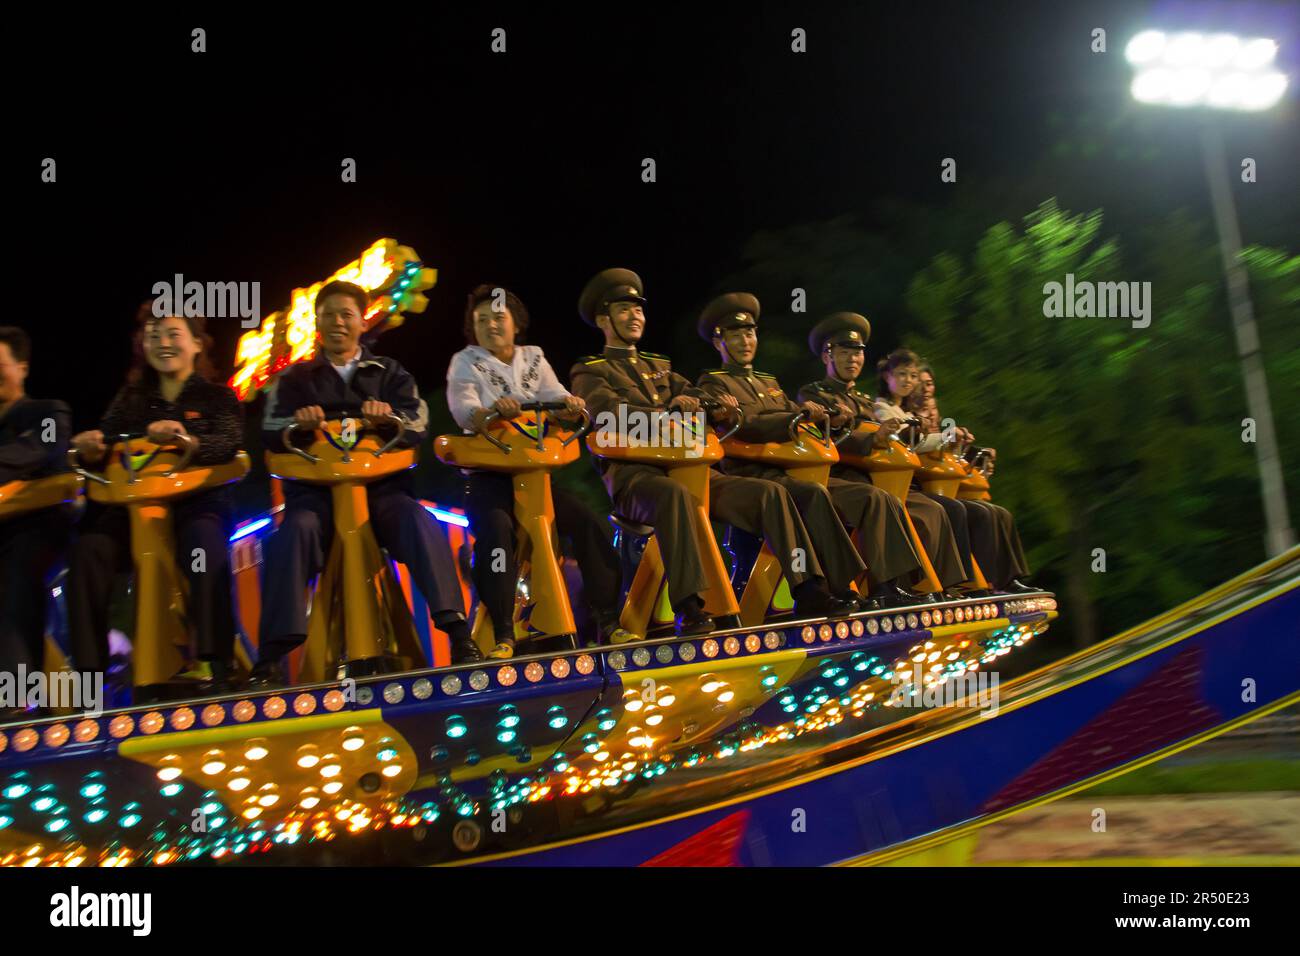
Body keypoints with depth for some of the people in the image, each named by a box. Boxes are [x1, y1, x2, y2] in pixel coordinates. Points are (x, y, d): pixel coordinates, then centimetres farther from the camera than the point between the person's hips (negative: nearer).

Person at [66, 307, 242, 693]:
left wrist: (184, 440, -32)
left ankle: (214, 662, -33)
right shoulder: (131, 398, 22)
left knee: (205, 543, -36)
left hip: (196, 501, -3)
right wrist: (89, 447, -15)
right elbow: (103, 444, 12)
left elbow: (228, 444, -10)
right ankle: (88, 668, -23)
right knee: (89, 550, -27)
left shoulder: (217, 397, 10)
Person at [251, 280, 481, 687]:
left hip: (380, 483, 0)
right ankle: (271, 656, -30)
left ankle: (457, 630, -29)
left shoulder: (389, 373, 17)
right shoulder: (295, 378, 18)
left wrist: (389, 417, -23)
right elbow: (271, 432, 3)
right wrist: (298, 424, -21)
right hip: (316, 487, 0)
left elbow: (418, 424, 1)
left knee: (420, 523, -31)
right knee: (294, 532, -32)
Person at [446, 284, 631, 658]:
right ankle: (502, 634, -27)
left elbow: (554, 395, 0)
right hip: (489, 475, -4)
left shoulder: (533, 359, 16)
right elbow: (463, 408, -15)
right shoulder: (466, 362, 5)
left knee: (590, 522, -15)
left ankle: (607, 622, -7)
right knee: (496, 528, -33)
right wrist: (491, 411, -38)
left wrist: (569, 403, -25)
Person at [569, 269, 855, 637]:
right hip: (633, 473, -6)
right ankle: (688, 607, -46)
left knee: (770, 492, -11)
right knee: (674, 495, -41)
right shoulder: (589, 372, 9)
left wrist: (715, 405, -9)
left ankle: (808, 591, -15)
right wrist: (664, 413, -25)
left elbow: (692, 394, 15)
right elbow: (610, 413, -11)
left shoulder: (659, 366, 29)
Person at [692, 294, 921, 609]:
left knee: (876, 497, -7)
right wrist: (797, 417, -24)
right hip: (752, 475, -8)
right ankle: (839, 590, -37)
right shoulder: (713, 384, 5)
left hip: (793, 471, 8)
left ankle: (884, 588, -13)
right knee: (814, 494, -38)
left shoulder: (769, 383, 30)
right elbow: (742, 425, -14)